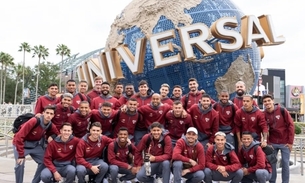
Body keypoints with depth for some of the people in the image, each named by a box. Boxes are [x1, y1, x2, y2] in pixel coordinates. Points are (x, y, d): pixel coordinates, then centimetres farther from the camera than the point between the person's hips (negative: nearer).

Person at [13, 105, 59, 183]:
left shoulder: (51, 126, -11)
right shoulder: (34, 121, -31)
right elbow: (19, 137, -31)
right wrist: (21, 155, -29)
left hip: (35, 145, 6)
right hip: (20, 143, -6)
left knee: (44, 162, -1)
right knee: (20, 164, -21)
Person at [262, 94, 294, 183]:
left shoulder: (282, 110, -11)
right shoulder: (264, 114, -3)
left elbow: (290, 125, -8)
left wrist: (290, 141, -10)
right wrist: (267, 142, -3)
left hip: (285, 142, -2)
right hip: (272, 142, 2)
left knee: (285, 163, 3)